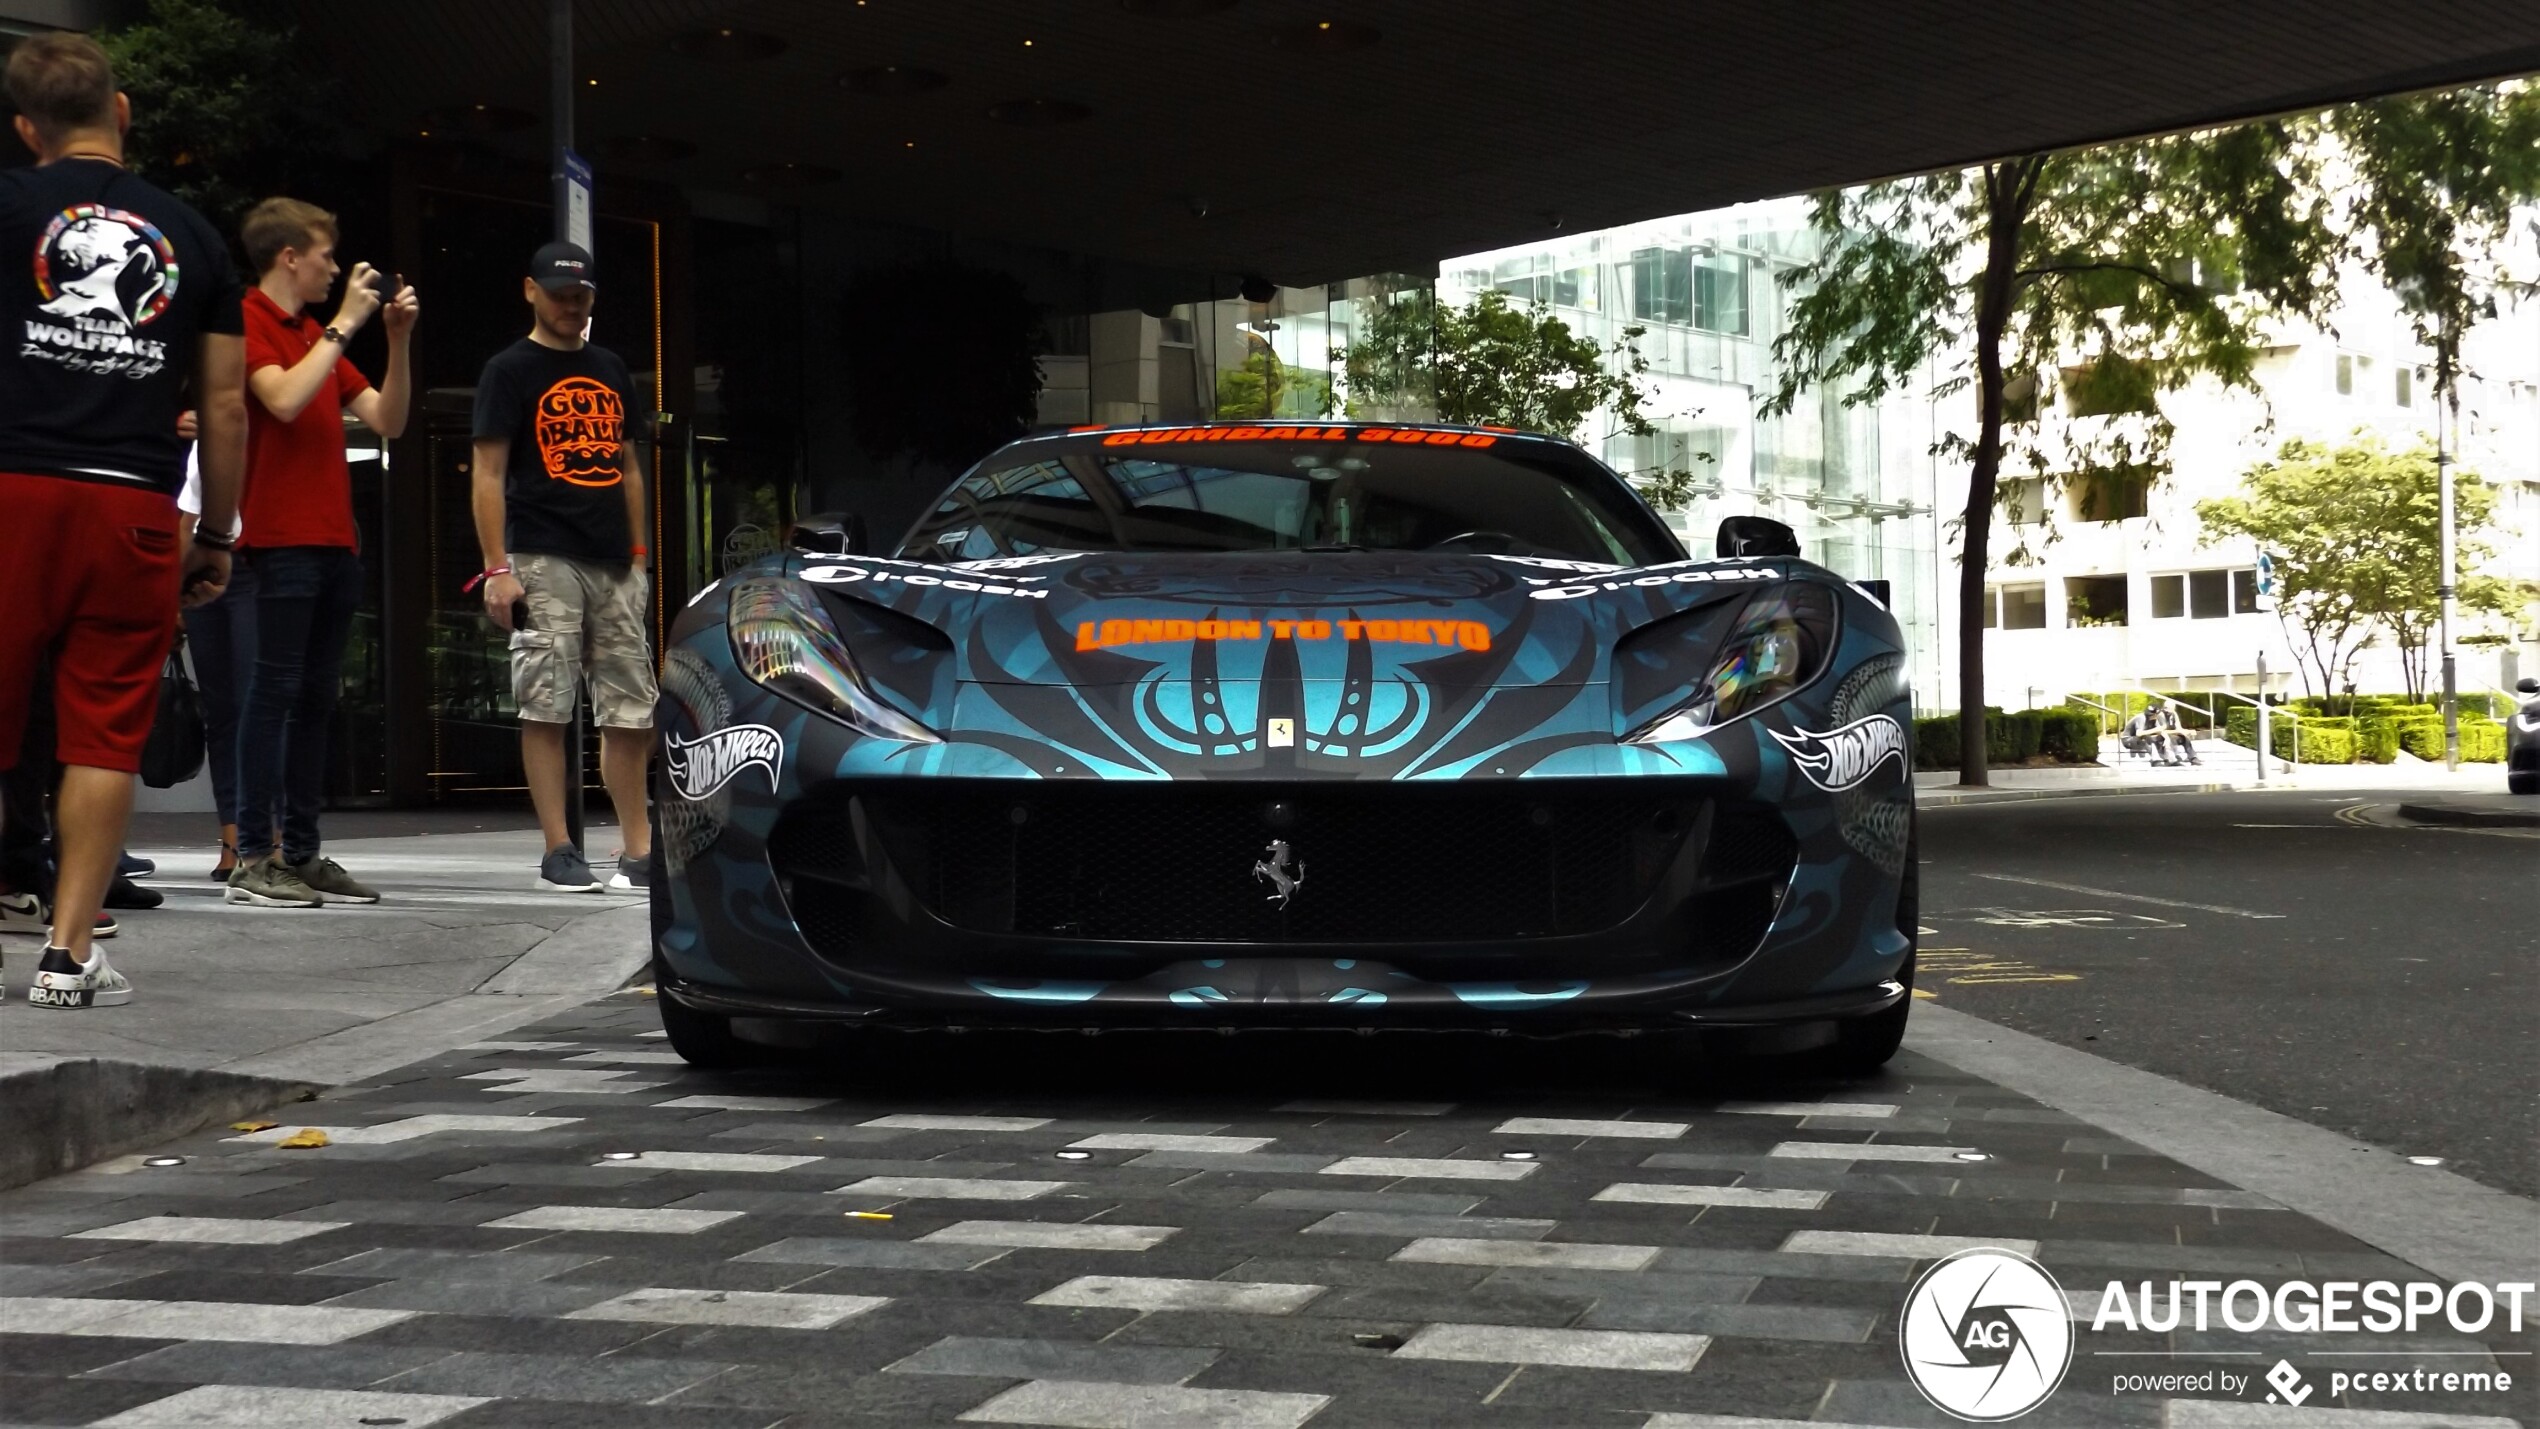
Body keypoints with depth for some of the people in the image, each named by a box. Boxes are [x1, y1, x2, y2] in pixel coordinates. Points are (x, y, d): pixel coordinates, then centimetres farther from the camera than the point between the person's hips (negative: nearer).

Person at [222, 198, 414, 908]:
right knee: (276, 688, -10)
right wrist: (344, 327, -13)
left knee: (316, 696, 7)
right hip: (283, 536, -8)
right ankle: (253, 858, -9)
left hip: (335, 539, 8)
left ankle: (301, 853, 10)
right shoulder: (248, 321, -3)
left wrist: (397, 340, 7)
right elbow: (285, 398, -20)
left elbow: (387, 421, 18)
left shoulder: (316, 335, 23)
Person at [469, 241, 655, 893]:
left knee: (630, 710, 5)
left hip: (614, 565, 6)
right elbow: (489, 474, -4)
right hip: (544, 562, -6)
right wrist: (497, 567, -12)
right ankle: (558, 852, -4)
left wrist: (639, 554, 15)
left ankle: (637, 850, 10)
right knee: (547, 705, -6)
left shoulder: (610, 370, 18)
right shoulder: (510, 370, 1)